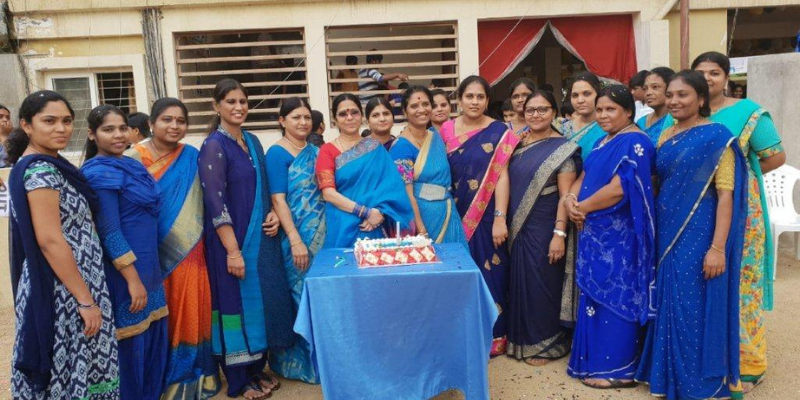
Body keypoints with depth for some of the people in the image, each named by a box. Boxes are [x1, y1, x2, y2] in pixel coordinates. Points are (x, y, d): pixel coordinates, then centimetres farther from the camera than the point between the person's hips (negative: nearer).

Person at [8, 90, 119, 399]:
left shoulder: (49, 165, 10)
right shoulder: (40, 170, -18)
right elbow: (50, 240, -24)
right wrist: (85, 299, -20)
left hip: (64, 287, 9)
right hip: (62, 292, -9)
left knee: (69, 369, 18)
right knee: (68, 373, 3)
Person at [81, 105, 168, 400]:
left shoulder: (130, 165, 11)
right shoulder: (99, 173, -15)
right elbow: (109, 230, -19)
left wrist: (147, 273, 17)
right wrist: (132, 278, -20)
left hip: (147, 266, 9)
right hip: (123, 270, -8)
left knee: (152, 338, 16)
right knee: (130, 343, 3)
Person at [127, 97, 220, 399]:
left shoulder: (192, 158, 4)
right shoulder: (133, 158, -2)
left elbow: (203, 202, 8)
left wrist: (201, 243, 1)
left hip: (188, 251, 2)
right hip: (151, 254, -1)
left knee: (190, 313, 8)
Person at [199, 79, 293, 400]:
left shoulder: (252, 142, 10)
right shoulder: (214, 146, -12)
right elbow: (215, 202, -17)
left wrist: (273, 214, -2)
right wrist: (232, 250, -21)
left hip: (260, 236, 7)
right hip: (233, 240, -7)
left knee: (262, 298, 13)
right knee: (237, 300, 2)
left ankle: (257, 370, 29)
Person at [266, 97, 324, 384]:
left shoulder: (315, 151, 12)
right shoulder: (278, 153, -8)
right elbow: (278, 200, -14)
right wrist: (295, 241, -19)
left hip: (322, 233, 6)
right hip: (297, 236, -6)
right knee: (301, 295, 2)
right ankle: (299, 362, 18)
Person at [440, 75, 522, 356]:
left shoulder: (499, 132, -4)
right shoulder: (446, 129, 6)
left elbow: (501, 176, -10)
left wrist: (500, 219, -16)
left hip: (486, 216, -3)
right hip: (455, 216, 3)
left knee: (489, 273, 2)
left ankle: (492, 336, 17)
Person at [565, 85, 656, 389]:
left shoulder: (635, 143, -13)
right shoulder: (602, 142, 15)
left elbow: (620, 188, -23)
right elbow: (584, 177, 15)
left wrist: (583, 207, -12)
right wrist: (571, 198, -7)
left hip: (618, 235, -9)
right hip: (595, 232, 9)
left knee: (615, 296, -1)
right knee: (596, 294, 13)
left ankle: (618, 368, 10)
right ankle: (596, 360, 25)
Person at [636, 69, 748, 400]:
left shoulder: (716, 136, -9)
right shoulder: (665, 137, 11)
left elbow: (726, 194, -14)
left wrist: (718, 247, -21)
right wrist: (656, 230, 9)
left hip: (698, 234, -6)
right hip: (667, 232, 6)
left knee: (695, 306, 1)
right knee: (669, 304, 13)